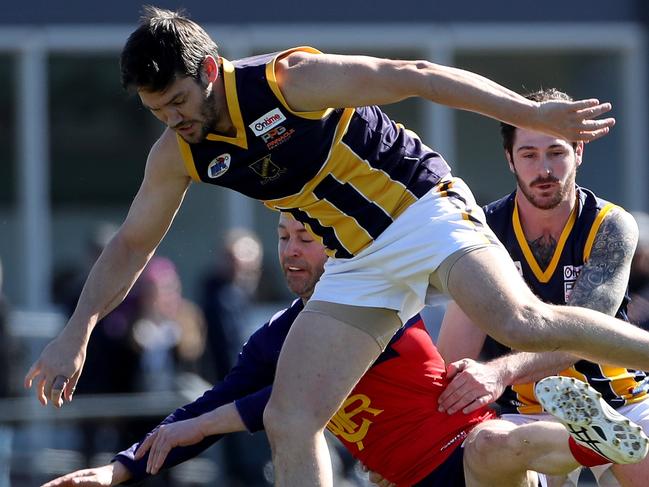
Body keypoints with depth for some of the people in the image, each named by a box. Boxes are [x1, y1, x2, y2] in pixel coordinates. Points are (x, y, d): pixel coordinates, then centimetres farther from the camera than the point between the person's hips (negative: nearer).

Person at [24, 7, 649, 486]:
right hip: (358, 263, 6)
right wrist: (76, 332, 4)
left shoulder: (291, 80, -18)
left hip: (424, 209, -6)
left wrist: (533, 114, -16)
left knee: (519, 323, -32)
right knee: (288, 422, -6)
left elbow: (412, 77, -15)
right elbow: (131, 245, 13)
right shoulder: (177, 155, 0)